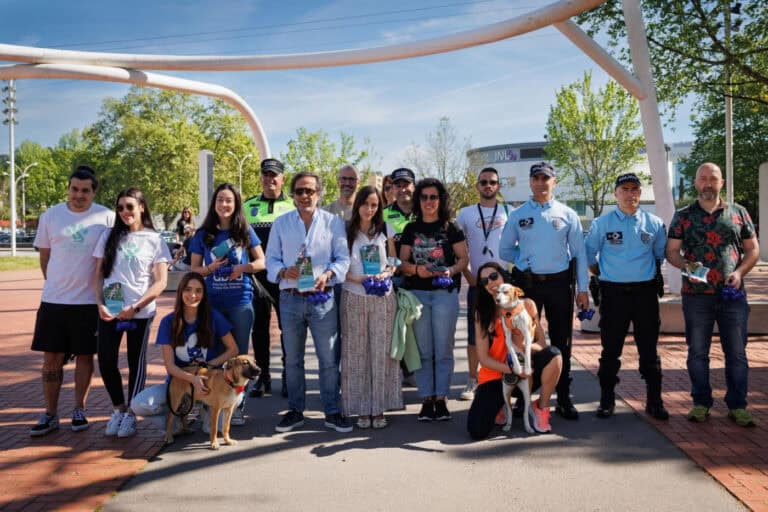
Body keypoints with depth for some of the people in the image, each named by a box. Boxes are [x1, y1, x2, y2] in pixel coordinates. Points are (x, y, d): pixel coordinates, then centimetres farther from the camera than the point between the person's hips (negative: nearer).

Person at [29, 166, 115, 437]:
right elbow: (44, 256, 11)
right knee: (52, 357, 6)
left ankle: (79, 410, 22)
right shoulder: (50, 216, 3)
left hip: (90, 300, -1)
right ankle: (50, 414, 18)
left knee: (85, 355, 8)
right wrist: (56, 284, 9)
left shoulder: (106, 217, -3)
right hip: (53, 300, 2)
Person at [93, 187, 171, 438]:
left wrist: (135, 307, -13)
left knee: (136, 363, 6)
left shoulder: (154, 240, 0)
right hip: (109, 310, 3)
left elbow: (161, 282, -4)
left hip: (140, 312, -2)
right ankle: (119, 408, 23)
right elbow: (98, 275, 9)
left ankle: (131, 414, 20)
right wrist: (100, 303, -6)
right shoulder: (109, 236, 8)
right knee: (106, 362, 2)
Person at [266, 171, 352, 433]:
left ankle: (332, 412, 16)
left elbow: (343, 258, 2)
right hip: (290, 299, 2)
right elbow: (271, 259, 6)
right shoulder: (281, 223, 7)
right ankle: (295, 411, 26)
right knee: (293, 359, 12)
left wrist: (328, 274, -17)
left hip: (322, 298, -2)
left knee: (329, 359, 2)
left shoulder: (333, 222, 2)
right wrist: (284, 271, -15)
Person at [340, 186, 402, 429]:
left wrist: (385, 274, -10)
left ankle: (379, 409, 10)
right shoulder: (347, 232, 5)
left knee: (381, 352, 1)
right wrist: (357, 279, -14)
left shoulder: (385, 231, 9)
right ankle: (362, 409, 10)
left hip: (383, 298, 1)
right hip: (354, 297, -1)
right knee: (357, 353, 1)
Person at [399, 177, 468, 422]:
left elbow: (463, 259, 3)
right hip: (417, 292, 2)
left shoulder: (451, 228, 5)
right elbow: (402, 262, 9)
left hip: (445, 292, -1)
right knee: (423, 349, 4)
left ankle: (441, 399, 10)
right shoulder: (410, 229, 10)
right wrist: (416, 269, -11)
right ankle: (426, 399, 11)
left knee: (443, 348, 1)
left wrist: (451, 270, -15)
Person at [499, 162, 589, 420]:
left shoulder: (567, 214, 4)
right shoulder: (517, 215, 5)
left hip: (559, 283, 0)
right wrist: (526, 260, -1)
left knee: (561, 341, 7)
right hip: (527, 283, 0)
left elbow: (579, 253, 3)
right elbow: (504, 250, 11)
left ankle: (564, 398, 19)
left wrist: (583, 289, -1)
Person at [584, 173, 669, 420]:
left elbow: (660, 255, 18)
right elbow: (589, 254, 8)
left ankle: (654, 400, 16)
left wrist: (651, 275, 14)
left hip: (645, 291, 1)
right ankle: (607, 399, 15)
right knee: (610, 349, 5)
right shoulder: (602, 223, 0)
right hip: (613, 292, -1)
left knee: (649, 349, 6)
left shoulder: (655, 223, 6)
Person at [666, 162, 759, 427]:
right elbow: (671, 252, 4)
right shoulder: (683, 216, 5)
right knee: (697, 352, 7)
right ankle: (701, 403, 20)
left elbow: (753, 249, 10)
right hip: (696, 295, 0)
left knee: (737, 352, 4)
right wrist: (687, 265, -15)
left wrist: (739, 272, -7)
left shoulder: (738, 213, 8)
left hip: (732, 295, 1)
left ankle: (737, 405, 16)